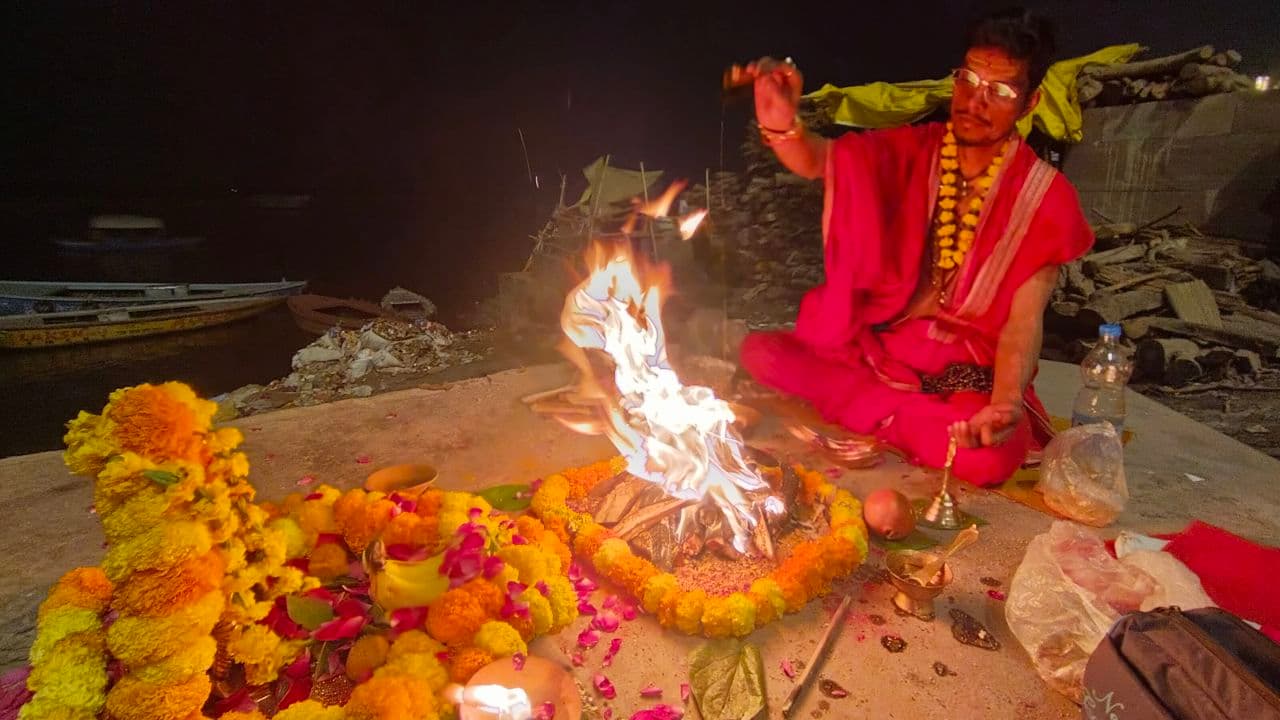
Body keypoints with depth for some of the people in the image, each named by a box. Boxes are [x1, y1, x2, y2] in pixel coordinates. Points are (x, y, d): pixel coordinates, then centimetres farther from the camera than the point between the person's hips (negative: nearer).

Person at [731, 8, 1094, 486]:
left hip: (969, 370, -2)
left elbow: (1025, 319, -15)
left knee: (991, 457, -34)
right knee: (760, 352, -17)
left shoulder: (1045, 196, -7)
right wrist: (781, 124, -41)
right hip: (875, 345, 3)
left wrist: (1005, 404, -34)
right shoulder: (913, 150, 0)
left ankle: (878, 414, -9)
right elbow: (816, 160, -16)